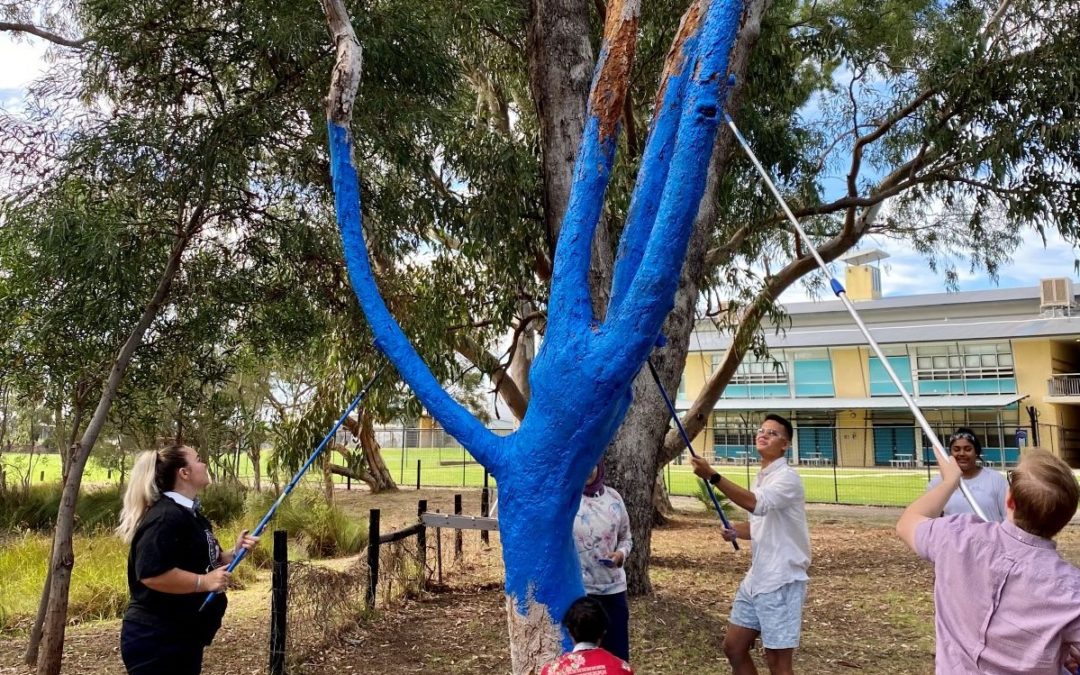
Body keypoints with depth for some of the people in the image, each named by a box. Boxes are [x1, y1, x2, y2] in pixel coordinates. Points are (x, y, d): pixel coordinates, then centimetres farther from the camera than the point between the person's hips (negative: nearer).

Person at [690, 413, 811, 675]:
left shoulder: (787, 477, -15)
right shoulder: (761, 478, 12)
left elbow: (757, 504, -35)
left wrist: (713, 476, -42)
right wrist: (737, 530, 1)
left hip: (781, 581, -9)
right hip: (757, 577, 9)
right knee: (733, 647, 15)